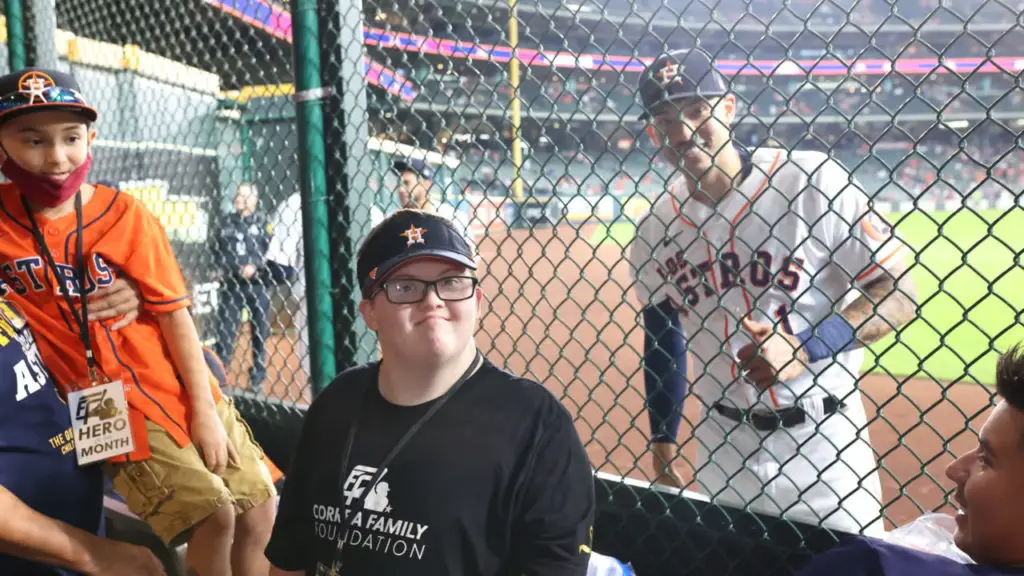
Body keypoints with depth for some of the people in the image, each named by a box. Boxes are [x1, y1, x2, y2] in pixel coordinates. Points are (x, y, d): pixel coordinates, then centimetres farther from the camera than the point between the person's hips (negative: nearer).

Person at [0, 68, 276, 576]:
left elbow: (175, 315, -4)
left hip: (184, 393, 2)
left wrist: (204, 409, -6)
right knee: (212, 515, -15)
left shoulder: (125, 215, -6)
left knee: (258, 509, 5)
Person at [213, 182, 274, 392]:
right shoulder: (227, 222, 12)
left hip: (257, 285, -2)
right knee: (225, 330, -1)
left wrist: (254, 266, -23)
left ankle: (257, 378, 15)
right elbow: (219, 250, 12)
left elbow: (270, 250, -8)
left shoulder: (263, 221, 3)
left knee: (260, 333, 4)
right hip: (231, 285, 2)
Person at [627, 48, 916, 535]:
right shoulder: (655, 228, 0)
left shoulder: (816, 182, -14)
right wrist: (662, 434, 11)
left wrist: (804, 350, -24)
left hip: (823, 439, -3)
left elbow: (898, 295, -12)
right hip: (720, 444, 3)